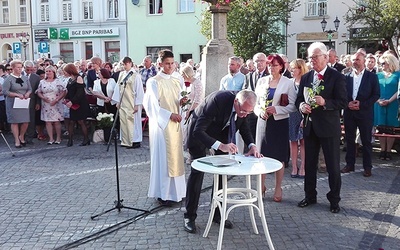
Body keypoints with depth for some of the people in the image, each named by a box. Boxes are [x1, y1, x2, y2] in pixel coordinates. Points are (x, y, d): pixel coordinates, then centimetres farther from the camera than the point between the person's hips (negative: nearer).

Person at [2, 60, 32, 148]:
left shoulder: (25, 78, 9)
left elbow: (30, 89, 12)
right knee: (15, 122, 0)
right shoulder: (8, 79, -6)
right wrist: (17, 95, -20)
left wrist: (27, 94, -10)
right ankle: (17, 140, 10)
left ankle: (21, 137, 26)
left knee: (26, 121, 2)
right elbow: (5, 91, -12)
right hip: (13, 103, -4)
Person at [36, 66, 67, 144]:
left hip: (56, 105, -3)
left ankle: (58, 138, 8)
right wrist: (43, 97, -9)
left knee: (57, 121, -2)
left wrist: (56, 100, -15)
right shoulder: (42, 82, 10)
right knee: (48, 121, 1)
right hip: (46, 105, 3)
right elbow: (38, 92, 12)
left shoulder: (58, 81, -2)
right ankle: (51, 138, 7)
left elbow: (64, 92, -7)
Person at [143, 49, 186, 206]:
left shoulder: (177, 81, 12)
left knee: (176, 156, 8)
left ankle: (176, 190, 17)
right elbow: (153, 106, -10)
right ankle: (163, 193, 4)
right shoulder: (153, 82, -5)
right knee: (163, 157, -3)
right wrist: (170, 115, -18)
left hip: (175, 123, 6)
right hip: (161, 123, -6)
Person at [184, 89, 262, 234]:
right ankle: (190, 216, 4)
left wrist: (252, 145, -22)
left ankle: (217, 214, 17)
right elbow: (197, 131, -41)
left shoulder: (244, 107, -21)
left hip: (221, 132, 6)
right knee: (197, 172, -8)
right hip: (199, 133, -6)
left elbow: (244, 126, -2)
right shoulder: (217, 100, -40)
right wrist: (220, 146, -54)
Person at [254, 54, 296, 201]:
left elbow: (292, 106, -6)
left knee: (279, 157, 4)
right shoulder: (262, 81, 7)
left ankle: (278, 188, 17)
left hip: (280, 123, -2)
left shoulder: (288, 83, -2)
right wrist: (260, 112, -10)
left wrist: (276, 109, -18)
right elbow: (255, 102, 9)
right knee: (262, 155, 4)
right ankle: (261, 185, 19)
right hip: (263, 121, 3)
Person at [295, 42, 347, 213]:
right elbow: (299, 99, 13)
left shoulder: (336, 77, -7)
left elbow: (343, 102, -11)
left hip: (329, 127, -5)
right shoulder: (306, 77, 10)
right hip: (309, 126, 5)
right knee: (309, 164, 13)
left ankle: (334, 199, 18)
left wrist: (325, 102, -27)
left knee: (333, 166, 4)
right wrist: (301, 106, -9)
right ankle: (310, 196, 27)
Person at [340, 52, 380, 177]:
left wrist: (361, 104, -13)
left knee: (366, 141, 4)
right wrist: (348, 103, -11)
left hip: (364, 112, -3)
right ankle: (349, 164, 20)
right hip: (349, 112, 3)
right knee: (349, 139, 9)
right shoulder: (346, 76, 7)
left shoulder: (372, 77, 0)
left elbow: (376, 94, -4)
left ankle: (367, 167, 13)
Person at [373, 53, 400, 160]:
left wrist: (389, 100, -16)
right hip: (379, 105, 3)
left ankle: (388, 151, 4)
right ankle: (382, 150, 7)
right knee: (381, 128, 1)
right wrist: (378, 100, -9)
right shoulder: (378, 75, 11)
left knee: (390, 129, -1)